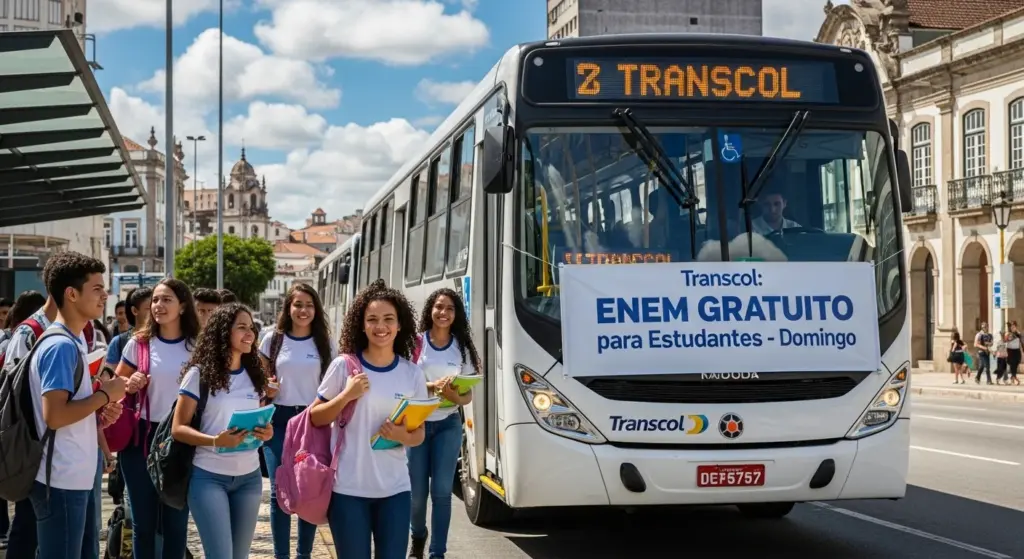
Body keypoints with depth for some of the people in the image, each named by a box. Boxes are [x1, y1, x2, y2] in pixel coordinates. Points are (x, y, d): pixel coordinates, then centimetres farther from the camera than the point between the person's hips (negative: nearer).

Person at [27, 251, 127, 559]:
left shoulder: (73, 341, 12)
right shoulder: (61, 346, -18)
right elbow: (54, 416, -26)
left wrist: (102, 409, 4)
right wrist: (105, 395, -15)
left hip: (79, 475, 10)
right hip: (62, 479, -10)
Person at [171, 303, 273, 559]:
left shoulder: (254, 375, 8)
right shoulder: (200, 374, -7)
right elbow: (178, 428, -9)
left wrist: (267, 433, -6)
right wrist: (215, 441, -26)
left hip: (249, 477, 5)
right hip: (208, 476, -5)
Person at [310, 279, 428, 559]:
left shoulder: (412, 373, 3)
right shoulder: (344, 365, -4)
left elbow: (419, 434, 9)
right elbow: (315, 418, 1)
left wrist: (403, 437, -13)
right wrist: (346, 395, -14)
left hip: (395, 489, 2)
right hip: (348, 488, -2)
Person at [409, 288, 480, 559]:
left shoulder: (462, 348, 2)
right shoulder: (416, 343, -6)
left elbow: (468, 395, 4)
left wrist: (455, 396, -19)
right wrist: (432, 386, -24)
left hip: (448, 425, 1)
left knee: (441, 491, -2)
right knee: (417, 491, 5)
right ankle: (418, 537, 34)